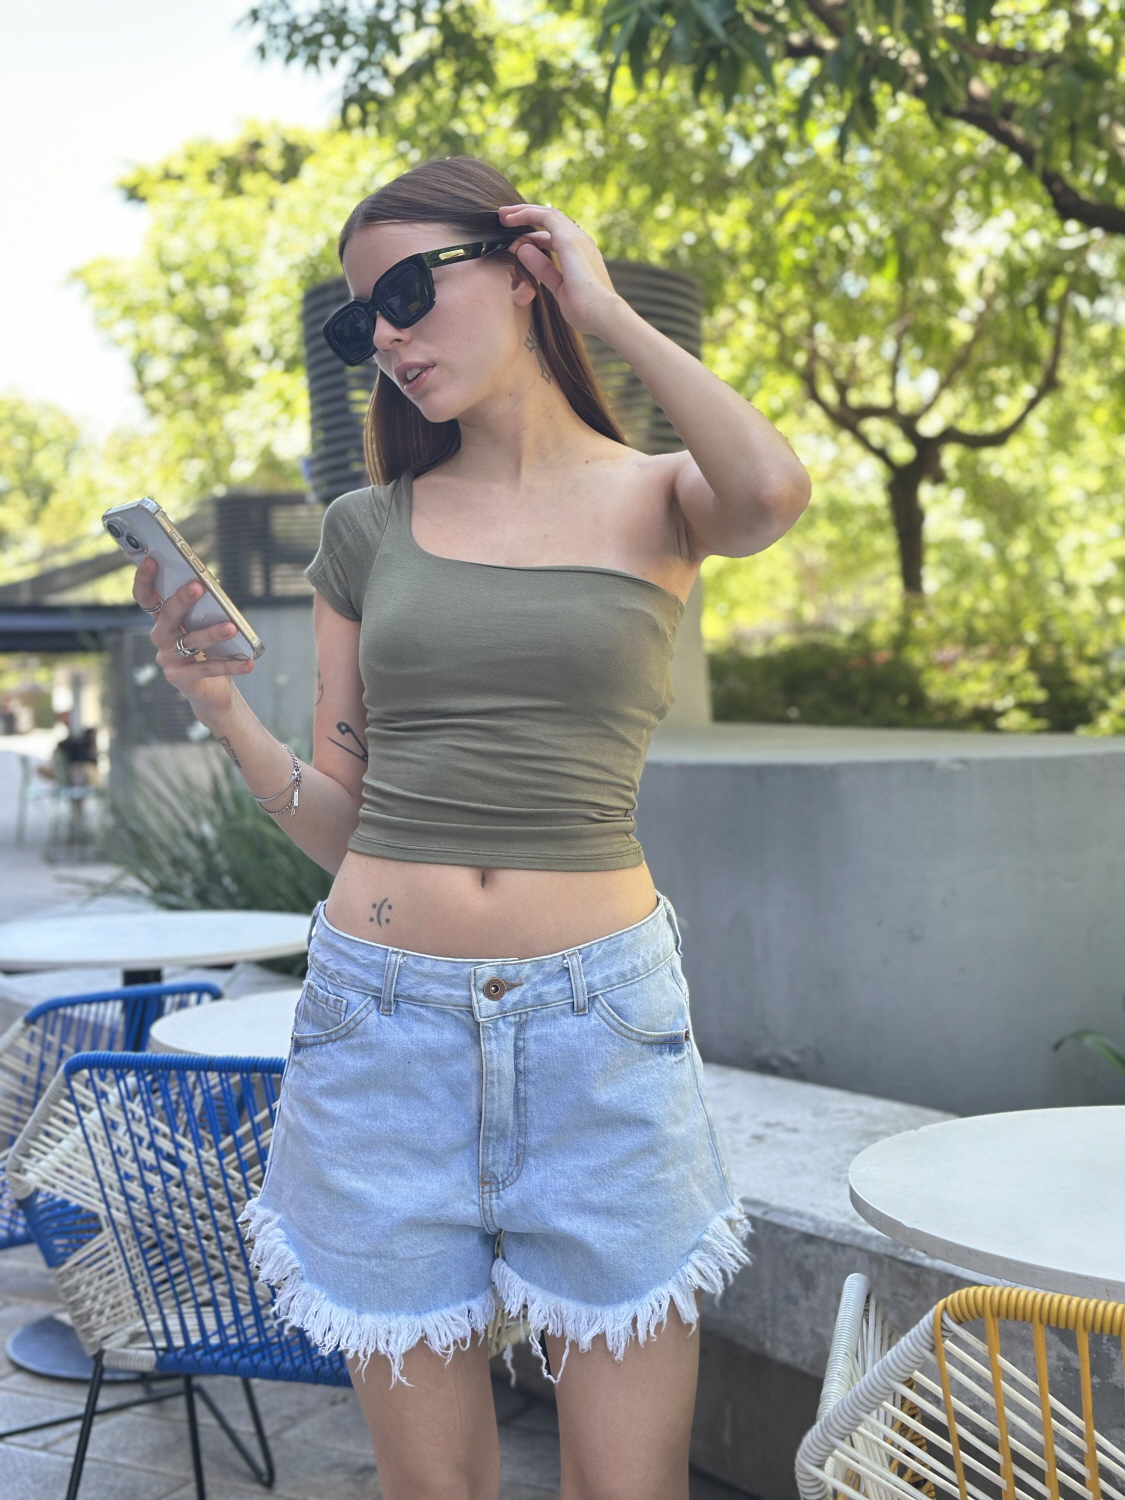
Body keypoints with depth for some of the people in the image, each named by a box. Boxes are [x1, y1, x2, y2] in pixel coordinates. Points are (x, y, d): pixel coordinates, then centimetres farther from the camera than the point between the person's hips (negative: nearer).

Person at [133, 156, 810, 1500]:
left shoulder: (656, 499, 4)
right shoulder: (367, 530, 9)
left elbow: (772, 492, -23)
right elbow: (338, 822, 12)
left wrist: (610, 313, -9)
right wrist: (222, 710, -6)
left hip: (597, 1022, -1)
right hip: (384, 1022, 2)